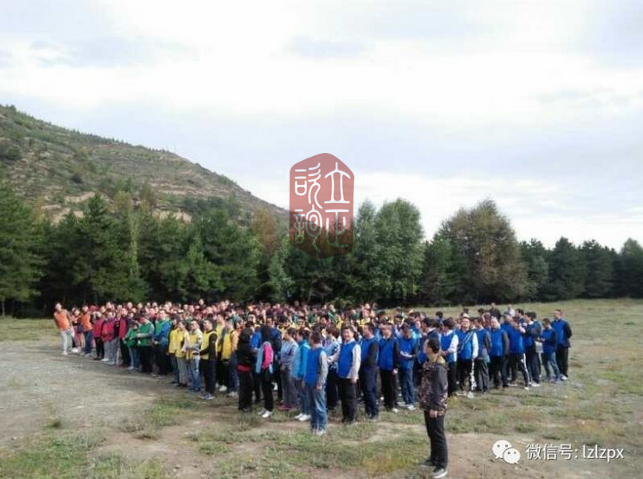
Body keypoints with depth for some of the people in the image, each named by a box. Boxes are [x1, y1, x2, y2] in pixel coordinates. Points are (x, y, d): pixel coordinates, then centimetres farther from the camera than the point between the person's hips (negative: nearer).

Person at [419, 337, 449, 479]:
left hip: (436, 407, -9)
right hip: (428, 404, 9)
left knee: (438, 435, 1)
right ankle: (434, 459, 33)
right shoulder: (429, 363, 7)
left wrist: (435, 407, -21)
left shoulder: (438, 366, -22)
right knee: (431, 433, 19)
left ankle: (442, 465, 11)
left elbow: (440, 388, -22)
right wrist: (424, 402, 19)